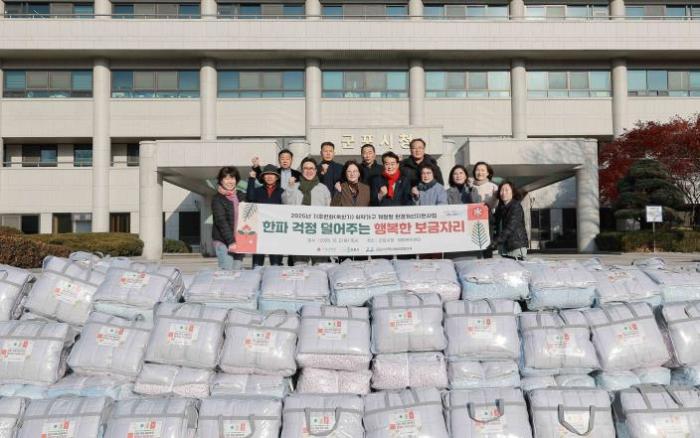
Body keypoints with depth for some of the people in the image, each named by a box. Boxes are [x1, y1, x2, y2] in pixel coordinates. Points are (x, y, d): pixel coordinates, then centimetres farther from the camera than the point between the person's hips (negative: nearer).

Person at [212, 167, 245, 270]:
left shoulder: (240, 197, 13)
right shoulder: (217, 199, -4)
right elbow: (221, 222, -12)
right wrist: (231, 241, -19)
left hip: (239, 241, 5)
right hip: (223, 241, -5)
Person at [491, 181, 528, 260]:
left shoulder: (516, 206, -7)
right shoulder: (500, 208, 13)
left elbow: (510, 228, -17)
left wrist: (495, 242, -22)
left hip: (517, 247, -6)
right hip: (504, 247, 6)